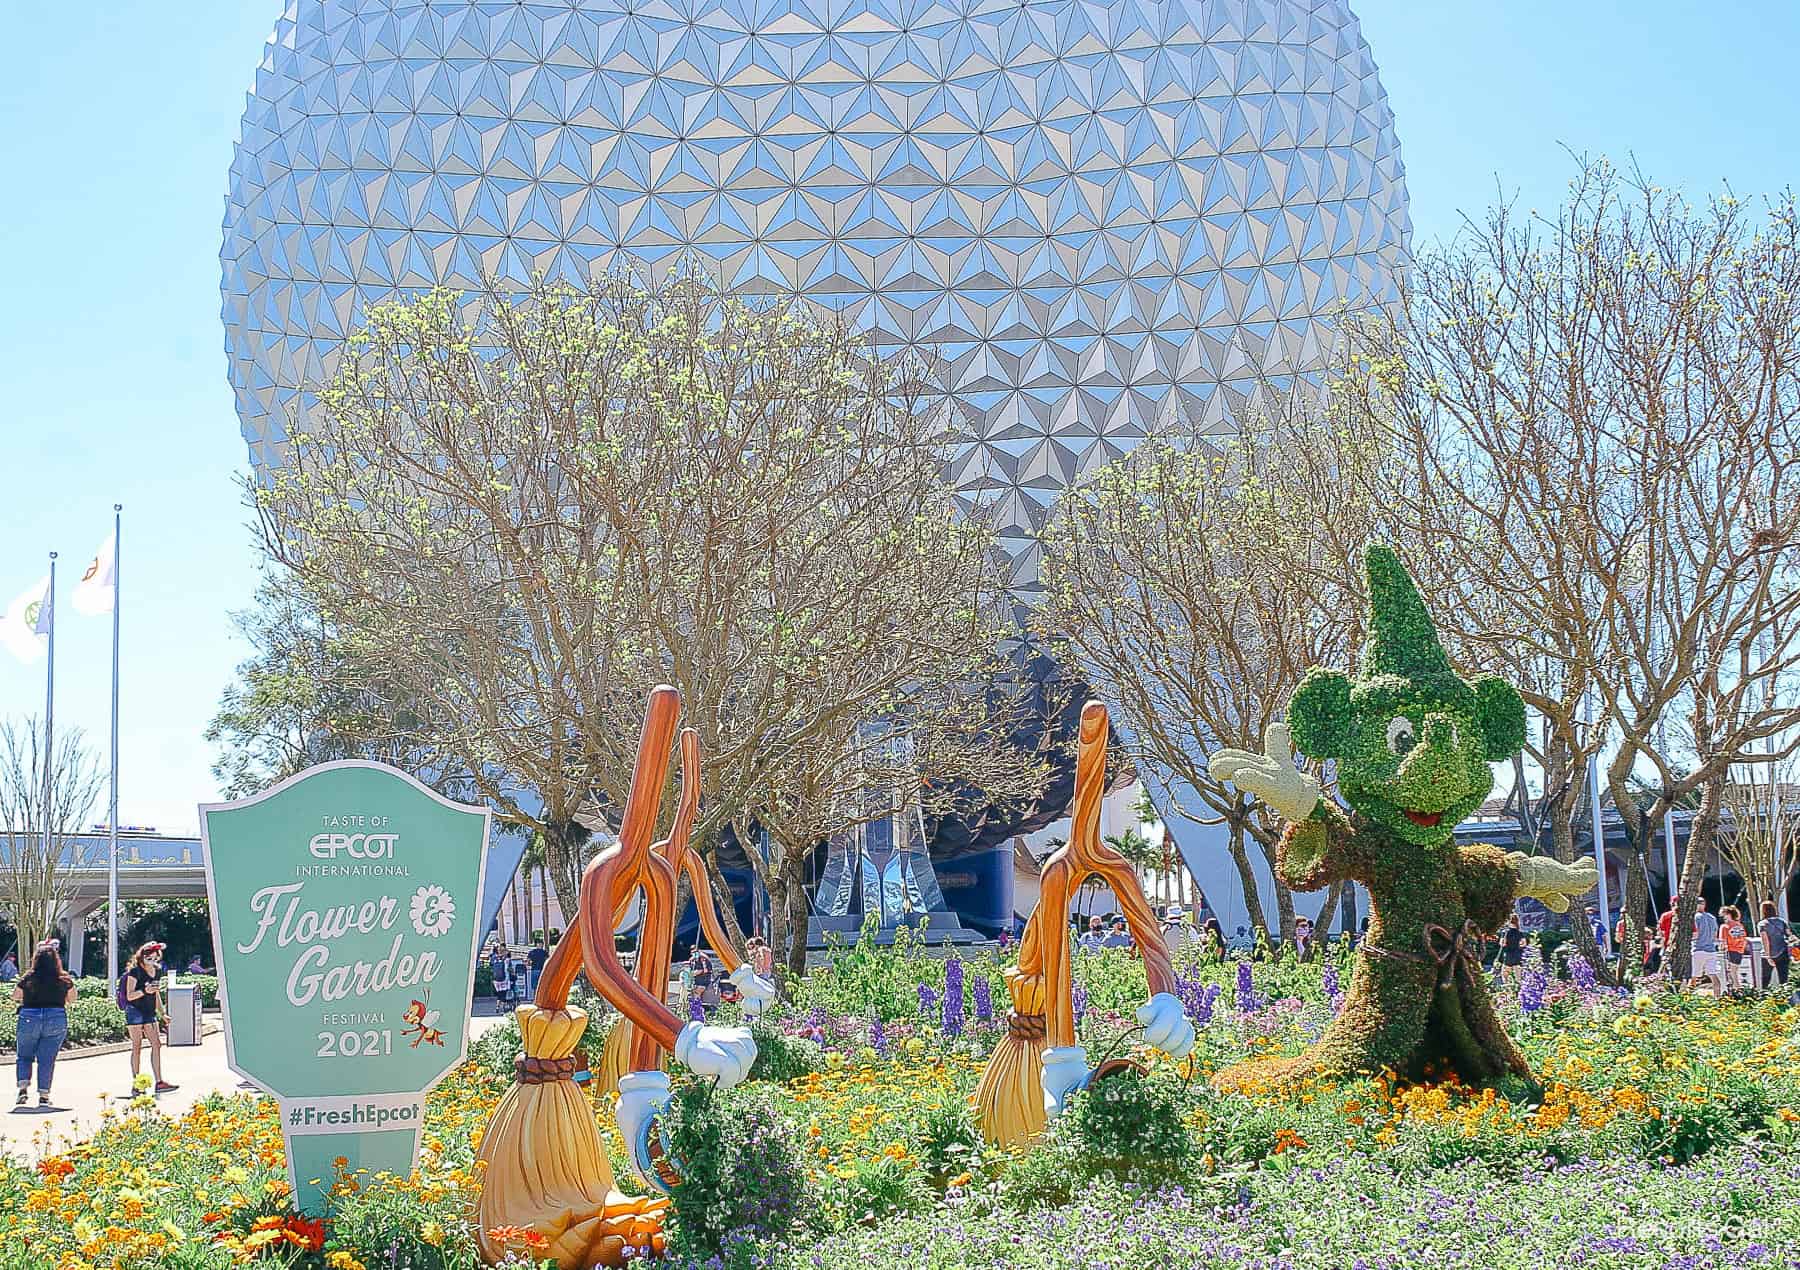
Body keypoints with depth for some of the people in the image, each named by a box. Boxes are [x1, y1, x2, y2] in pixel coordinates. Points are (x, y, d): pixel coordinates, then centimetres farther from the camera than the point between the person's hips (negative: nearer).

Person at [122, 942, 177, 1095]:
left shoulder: (157, 972, 11)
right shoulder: (135, 972, -9)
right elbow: (129, 996, -12)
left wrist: (162, 1014, 19)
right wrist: (145, 991, -28)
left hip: (150, 1013, 6)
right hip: (135, 1012, -6)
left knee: (157, 1045, -2)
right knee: (137, 1047, -2)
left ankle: (159, 1082, -2)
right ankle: (136, 1084, 4)